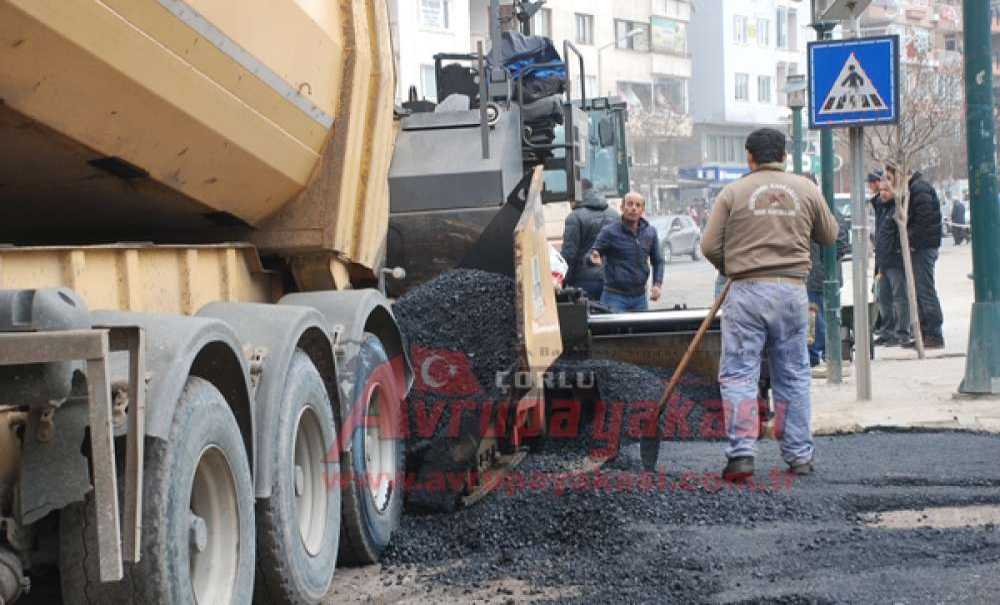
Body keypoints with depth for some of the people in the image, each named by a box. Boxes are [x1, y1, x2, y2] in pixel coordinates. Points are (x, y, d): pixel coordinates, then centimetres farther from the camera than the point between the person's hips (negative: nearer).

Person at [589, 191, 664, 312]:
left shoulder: (650, 232, 7)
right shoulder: (609, 232, -6)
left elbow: (658, 260, 15)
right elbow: (592, 255, -5)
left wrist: (657, 284, 1)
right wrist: (594, 259, -29)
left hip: (640, 297, 4)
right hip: (615, 297, -4)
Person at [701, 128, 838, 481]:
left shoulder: (733, 192, 0)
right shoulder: (806, 190, 6)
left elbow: (710, 246, -2)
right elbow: (829, 236, 16)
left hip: (747, 292, -2)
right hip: (792, 292, 3)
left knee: (738, 374, 0)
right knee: (793, 375, 12)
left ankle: (741, 453, -9)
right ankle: (799, 455, 16)